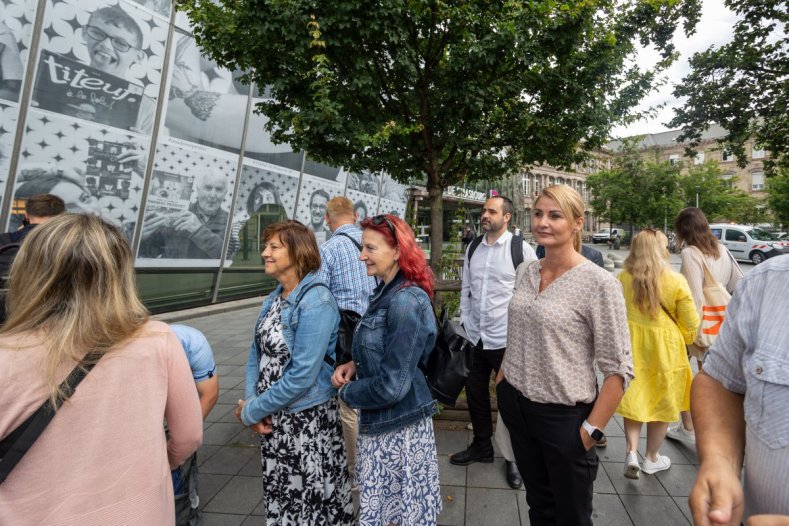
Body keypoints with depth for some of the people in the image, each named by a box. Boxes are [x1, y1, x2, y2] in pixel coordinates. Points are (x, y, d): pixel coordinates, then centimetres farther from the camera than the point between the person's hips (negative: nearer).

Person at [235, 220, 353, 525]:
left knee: (309, 500, 12)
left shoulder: (315, 301, -22)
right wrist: (250, 400, -7)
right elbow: (257, 350, 8)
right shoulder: (275, 296, 3)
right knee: (279, 492, 24)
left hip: (306, 419, -7)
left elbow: (302, 375, -25)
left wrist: (252, 411, -15)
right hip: (273, 416, 8)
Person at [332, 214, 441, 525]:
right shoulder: (387, 291, 4)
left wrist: (346, 392, -9)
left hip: (398, 425, -8)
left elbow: (392, 384, -24)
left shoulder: (404, 302, -25)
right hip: (381, 420, 8)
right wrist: (355, 365, -1)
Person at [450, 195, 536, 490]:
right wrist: (465, 321, 6)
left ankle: (512, 458, 29)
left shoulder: (521, 249, -10)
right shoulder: (472, 249, 7)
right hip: (476, 338, 6)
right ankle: (481, 447, 40)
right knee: (475, 394, 18)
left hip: (507, 340, -6)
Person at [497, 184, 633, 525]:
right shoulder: (525, 272, 1)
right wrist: (502, 381, 8)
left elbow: (619, 369, -16)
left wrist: (591, 430, -14)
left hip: (565, 414, -5)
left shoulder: (599, 284, -17)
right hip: (516, 406, 5)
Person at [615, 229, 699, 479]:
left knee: (633, 398, 17)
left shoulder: (623, 279, -9)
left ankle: (631, 451, 5)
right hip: (664, 349, -1)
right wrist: (682, 340, 13)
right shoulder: (676, 281, -14)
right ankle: (652, 458, 29)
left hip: (631, 347, 2)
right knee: (662, 401, 15)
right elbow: (691, 324, -7)